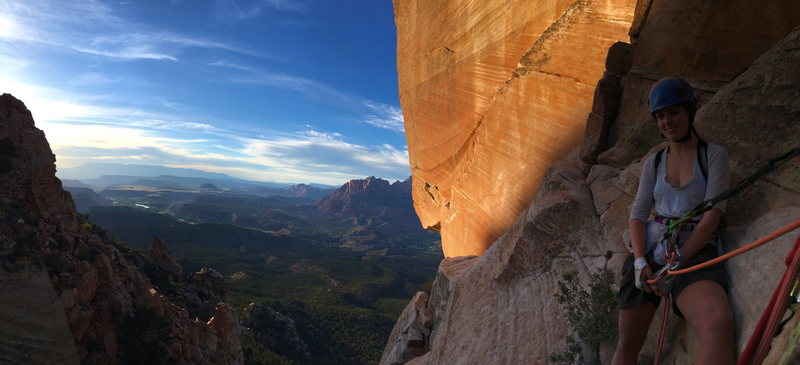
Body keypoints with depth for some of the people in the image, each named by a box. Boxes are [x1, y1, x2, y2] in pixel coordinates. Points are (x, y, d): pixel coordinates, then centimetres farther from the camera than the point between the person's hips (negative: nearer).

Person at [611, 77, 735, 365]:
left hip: (693, 252, -3)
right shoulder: (653, 163, 12)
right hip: (648, 252, 3)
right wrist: (640, 262, -10)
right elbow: (638, 214, 7)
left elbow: (713, 214, -7)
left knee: (719, 321, -37)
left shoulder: (714, 155, 4)